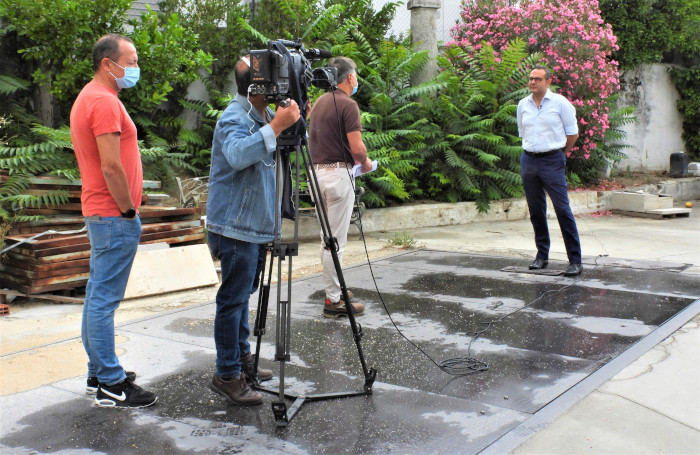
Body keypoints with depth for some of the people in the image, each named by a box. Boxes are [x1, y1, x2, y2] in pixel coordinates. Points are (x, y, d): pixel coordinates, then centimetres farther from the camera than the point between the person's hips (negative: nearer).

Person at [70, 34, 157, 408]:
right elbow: (111, 168, -22)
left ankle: (99, 373, 24)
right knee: (104, 299, -6)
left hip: (100, 213, 11)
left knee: (98, 297, 14)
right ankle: (110, 385, 0)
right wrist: (129, 211, -13)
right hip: (113, 216, -11)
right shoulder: (104, 102, -16)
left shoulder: (88, 98, 17)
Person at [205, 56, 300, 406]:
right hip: (235, 225, -10)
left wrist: (295, 121, 3)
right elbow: (238, 154, -37)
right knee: (233, 297, -6)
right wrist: (276, 126, -41)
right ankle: (227, 375, 1)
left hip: (253, 224, 10)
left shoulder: (264, 115, 11)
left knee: (242, 294, 18)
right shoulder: (234, 118, -18)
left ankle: (241, 357, 30)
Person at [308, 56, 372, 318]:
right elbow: (357, 148, -17)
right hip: (338, 174, -9)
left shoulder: (319, 102, 15)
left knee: (327, 238, 16)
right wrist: (365, 163, 4)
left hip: (317, 172, 9)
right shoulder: (348, 105, -11)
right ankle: (333, 300, -1)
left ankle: (333, 289, 26)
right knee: (336, 240, -5)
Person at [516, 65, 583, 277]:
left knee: (563, 209, -8)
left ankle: (575, 260, -6)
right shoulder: (523, 105, 10)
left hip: (552, 161, -4)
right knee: (536, 210, 8)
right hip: (528, 160, 5)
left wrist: (559, 153, 11)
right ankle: (542, 255, 19)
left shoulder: (560, 103, -2)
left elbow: (573, 134, 4)